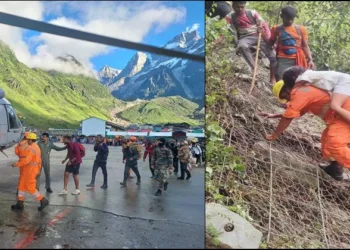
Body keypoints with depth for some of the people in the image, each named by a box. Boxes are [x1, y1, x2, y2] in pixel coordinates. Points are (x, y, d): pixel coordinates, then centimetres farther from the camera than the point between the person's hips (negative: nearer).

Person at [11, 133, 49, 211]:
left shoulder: (31, 148, -21)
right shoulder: (36, 147, 12)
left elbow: (26, 160, -26)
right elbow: (39, 160, 18)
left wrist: (17, 164, -16)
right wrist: (38, 169, 24)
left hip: (29, 171, -10)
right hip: (30, 170, 10)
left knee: (31, 188, -3)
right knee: (21, 186, 15)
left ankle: (43, 201, 1)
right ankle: (20, 204, 21)